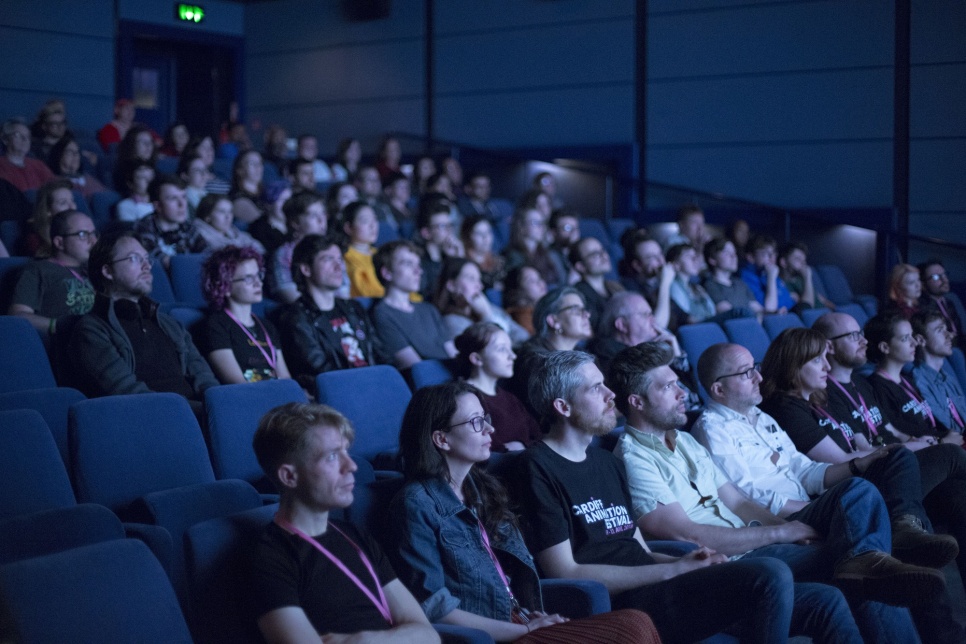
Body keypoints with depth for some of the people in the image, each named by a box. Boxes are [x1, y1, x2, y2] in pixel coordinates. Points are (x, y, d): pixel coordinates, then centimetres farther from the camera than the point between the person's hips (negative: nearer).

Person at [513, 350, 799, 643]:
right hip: (618, 605, -8)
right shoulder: (537, 468, -5)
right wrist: (673, 570, -12)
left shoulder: (607, 462, 22)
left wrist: (683, 563, -3)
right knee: (770, 577, -22)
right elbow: (566, 574, -12)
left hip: (648, 587, 8)